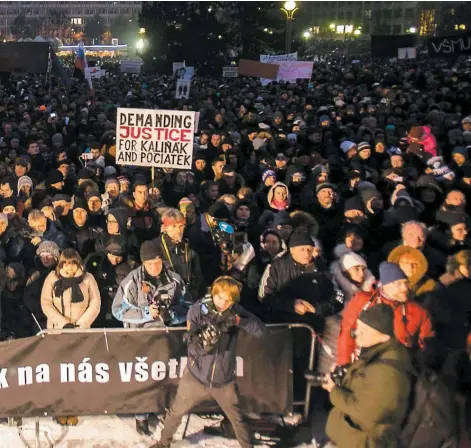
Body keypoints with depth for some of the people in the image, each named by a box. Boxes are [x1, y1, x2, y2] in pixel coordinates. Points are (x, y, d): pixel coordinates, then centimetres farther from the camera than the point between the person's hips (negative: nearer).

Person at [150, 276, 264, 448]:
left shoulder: (236, 311, -11)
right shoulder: (197, 310, -17)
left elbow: (259, 329, -22)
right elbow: (192, 346, -21)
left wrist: (237, 320, -37)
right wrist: (203, 344, -44)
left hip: (224, 380, 1)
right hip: (196, 376, 0)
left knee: (238, 418, 14)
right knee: (175, 412, 18)